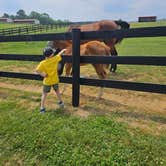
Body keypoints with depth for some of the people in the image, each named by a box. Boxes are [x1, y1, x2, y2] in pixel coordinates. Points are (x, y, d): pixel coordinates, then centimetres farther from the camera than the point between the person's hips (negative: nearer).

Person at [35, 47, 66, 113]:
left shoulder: (43, 63, -17)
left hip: (47, 81, -2)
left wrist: (42, 74, -12)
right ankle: (60, 102, 43)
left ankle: (42, 108, 14)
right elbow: (59, 54, 6)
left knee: (44, 94, 12)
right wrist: (63, 50, 24)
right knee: (57, 91, 26)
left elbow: (37, 70, -26)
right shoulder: (55, 59, -13)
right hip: (55, 80, 2)